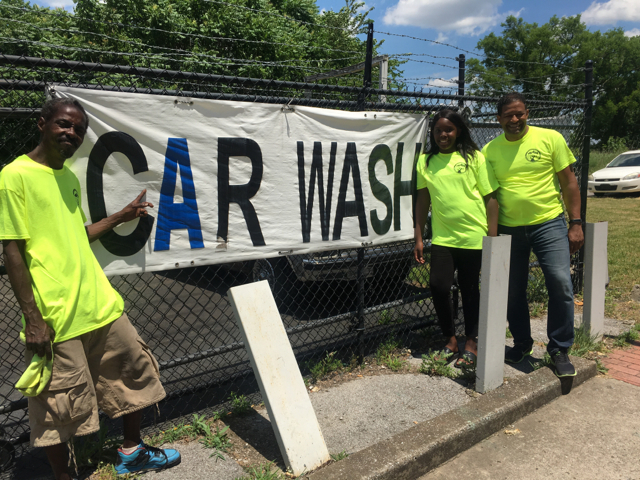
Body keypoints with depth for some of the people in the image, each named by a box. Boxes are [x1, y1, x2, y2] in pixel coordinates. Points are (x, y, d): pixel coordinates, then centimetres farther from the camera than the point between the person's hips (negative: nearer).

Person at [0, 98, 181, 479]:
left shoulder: (70, 177, 14)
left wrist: (121, 216, 12)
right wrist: (33, 318, -16)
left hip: (101, 304, 8)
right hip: (56, 317, -8)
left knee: (137, 370, 16)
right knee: (60, 405, 5)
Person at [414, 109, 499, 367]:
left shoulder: (474, 157, -1)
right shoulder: (425, 161, 8)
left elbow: (491, 198, -1)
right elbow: (423, 199, 12)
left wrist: (493, 238, -6)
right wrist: (418, 237, 9)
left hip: (473, 237, -2)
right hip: (441, 237, 2)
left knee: (470, 290, 8)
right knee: (438, 285, -8)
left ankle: (471, 344, 25)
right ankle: (450, 339, 15)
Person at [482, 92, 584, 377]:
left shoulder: (550, 138, -2)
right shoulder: (490, 150, 2)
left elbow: (569, 182, 1)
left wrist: (575, 223, -4)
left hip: (549, 224, -2)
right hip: (508, 228, 2)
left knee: (561, 284, -11)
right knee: (513, 291, 9)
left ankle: (559, 349, 8)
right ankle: (522, 343, 30)